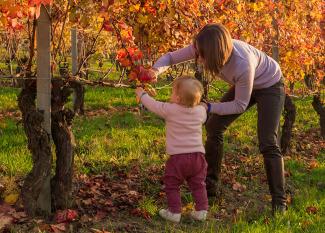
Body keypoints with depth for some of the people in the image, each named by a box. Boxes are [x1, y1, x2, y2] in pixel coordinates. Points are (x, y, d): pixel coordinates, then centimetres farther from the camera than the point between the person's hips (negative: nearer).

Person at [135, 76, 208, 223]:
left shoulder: (170, 110, -11)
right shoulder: (201, 111, 1)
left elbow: (153, 105, 3)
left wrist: (142, 94, 21)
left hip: (177, 156, -4)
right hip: (197, 155, 4)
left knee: (171, 185, 11)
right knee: (198, 185, 17)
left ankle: (174, 212, 11)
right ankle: (201, 211, 16)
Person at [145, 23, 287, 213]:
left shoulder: (242, 64, -43)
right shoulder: (203, 48, -28)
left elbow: (240, 105, -28)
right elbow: (171, 57, -17)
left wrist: (208, 107, -34)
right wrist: (156, 70, -38)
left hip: (270, 85, -7)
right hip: (243, 84, 7)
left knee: (268, 143, -15)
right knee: (214, 127, 1)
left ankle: (279, 202, -6)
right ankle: (210, 185, 14)